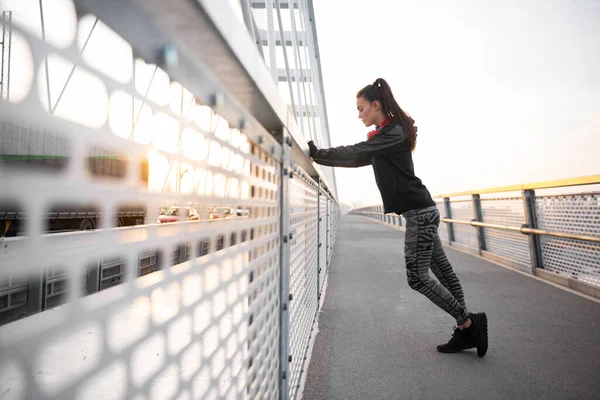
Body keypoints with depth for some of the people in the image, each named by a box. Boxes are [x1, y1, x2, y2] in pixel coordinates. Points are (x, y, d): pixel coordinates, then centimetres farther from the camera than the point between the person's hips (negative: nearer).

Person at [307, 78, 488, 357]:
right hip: (422, 211, 10)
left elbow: (356, 152, -21)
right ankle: (466, 329, 21)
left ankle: (468, 324, 13)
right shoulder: (386, 135, 18)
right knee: (442, 272, 11)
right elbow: (360, 159, 17)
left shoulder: (394, 132, -12)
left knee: (417, 277, -3)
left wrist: (318, 155, -14)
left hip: (419, 211, -10)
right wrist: (322, 156, 8)